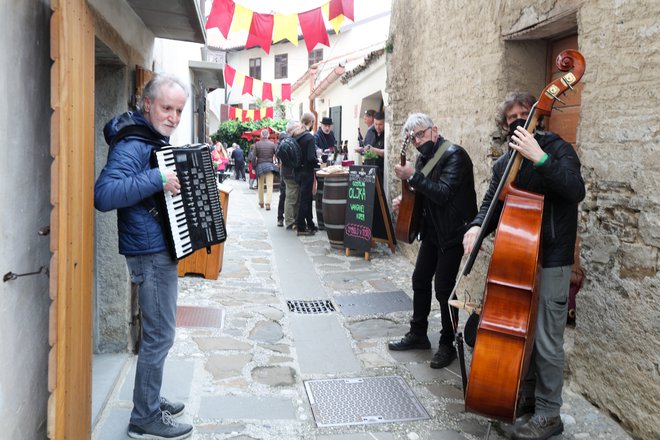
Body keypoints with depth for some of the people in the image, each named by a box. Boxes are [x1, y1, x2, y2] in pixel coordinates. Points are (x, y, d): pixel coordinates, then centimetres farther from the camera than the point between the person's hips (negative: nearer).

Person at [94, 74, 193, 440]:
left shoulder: (159, 140, 12)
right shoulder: (132, 144, -19)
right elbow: (103, 194, -32)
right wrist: (157, 179, -33)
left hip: (162, 248, 10)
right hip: (151, 253, -10)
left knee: (157, 331, 19)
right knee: (159, 335, -2)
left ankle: (150, 399, 34)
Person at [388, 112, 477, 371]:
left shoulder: (454, 155, -17)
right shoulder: (424, 157, 8)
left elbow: (442, 194, -27)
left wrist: (412, 176, -25)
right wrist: (405, 200, 0)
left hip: (452, 232, -8)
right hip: (432, 230, 9)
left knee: (444, 288, -3)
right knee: (420, 280, 14)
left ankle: (447, 345, 14)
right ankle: (418, 334, 30)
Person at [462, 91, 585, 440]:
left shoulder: (555, 148, -9)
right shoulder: (503, 164, 10)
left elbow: (576, 191, -24)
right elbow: (491, 202, 8)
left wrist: (540, 158, -32)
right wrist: (477, 226, -13)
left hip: (551, 260, -7)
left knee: (546, 339, -2)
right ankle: (528, 394, 35)